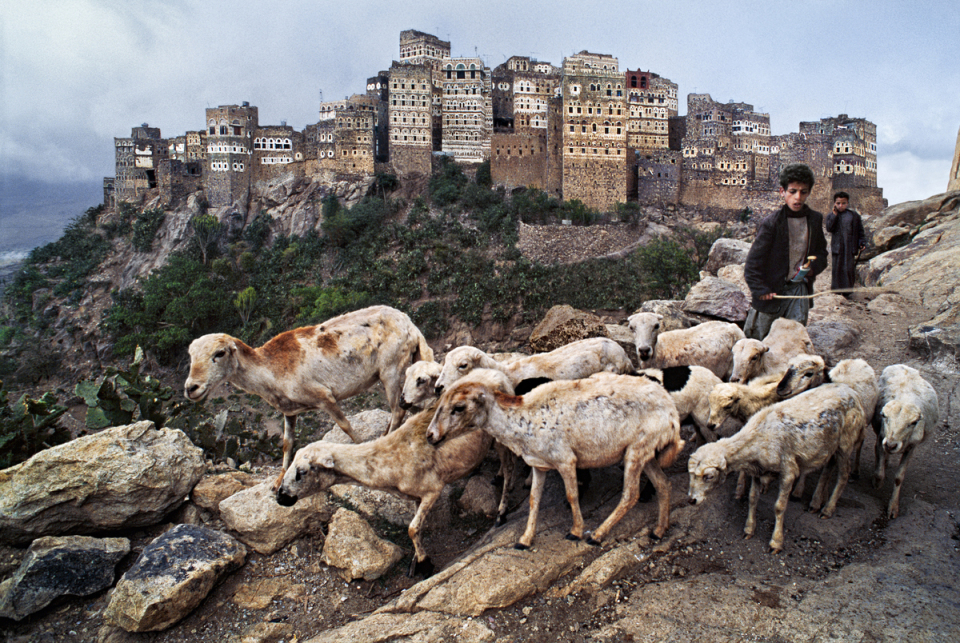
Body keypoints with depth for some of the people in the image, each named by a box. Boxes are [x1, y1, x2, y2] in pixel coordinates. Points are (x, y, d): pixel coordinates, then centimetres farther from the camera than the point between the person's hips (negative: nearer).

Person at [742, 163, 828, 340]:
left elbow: (821, 252, 18)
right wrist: (760, 290, -16)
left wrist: (813, 267, -3)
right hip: (771, 291, -4)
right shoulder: (771, 223, -13)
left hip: (799, 289, 4)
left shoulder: (815, 219, 4)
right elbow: (753, 263, -11)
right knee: (754, 340, 5)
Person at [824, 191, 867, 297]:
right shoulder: (831, 216, 5)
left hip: (850, 247, 0)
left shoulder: (854, 215, 6)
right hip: (837, 246, 0)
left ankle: (847, 290, 7)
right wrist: (835, 214, -14)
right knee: (837, 268, 3)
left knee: (849, 268, 0)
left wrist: (862, 242, 1)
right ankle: (836, 288, 13)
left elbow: (860, 230, 10)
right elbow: (829, 228, -14)